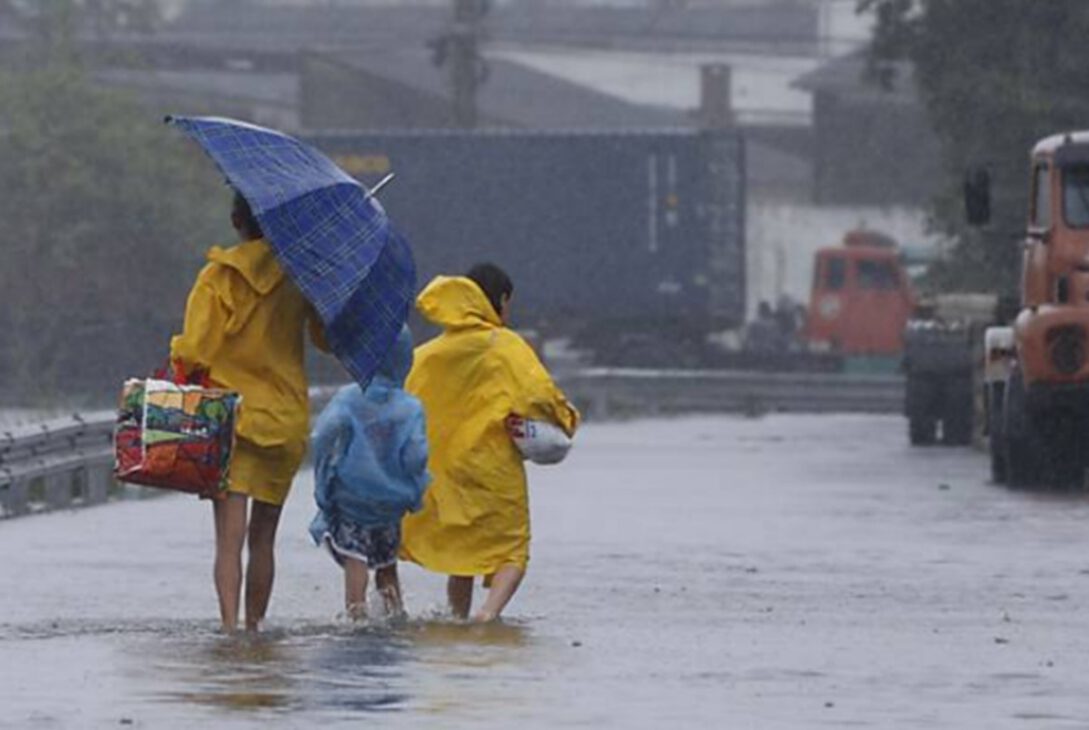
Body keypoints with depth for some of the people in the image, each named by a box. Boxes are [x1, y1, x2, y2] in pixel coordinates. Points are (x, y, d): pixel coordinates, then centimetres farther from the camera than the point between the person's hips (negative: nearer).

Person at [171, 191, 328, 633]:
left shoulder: (217, 277, -5)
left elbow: (193, 352, -12)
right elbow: (326, 339, 10)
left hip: (230, 416, -2)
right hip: (285, 420, 2)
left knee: (230, 537, -10)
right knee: (263, 537, 14)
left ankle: (230, 625, -25)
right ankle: (255, 625, 19)